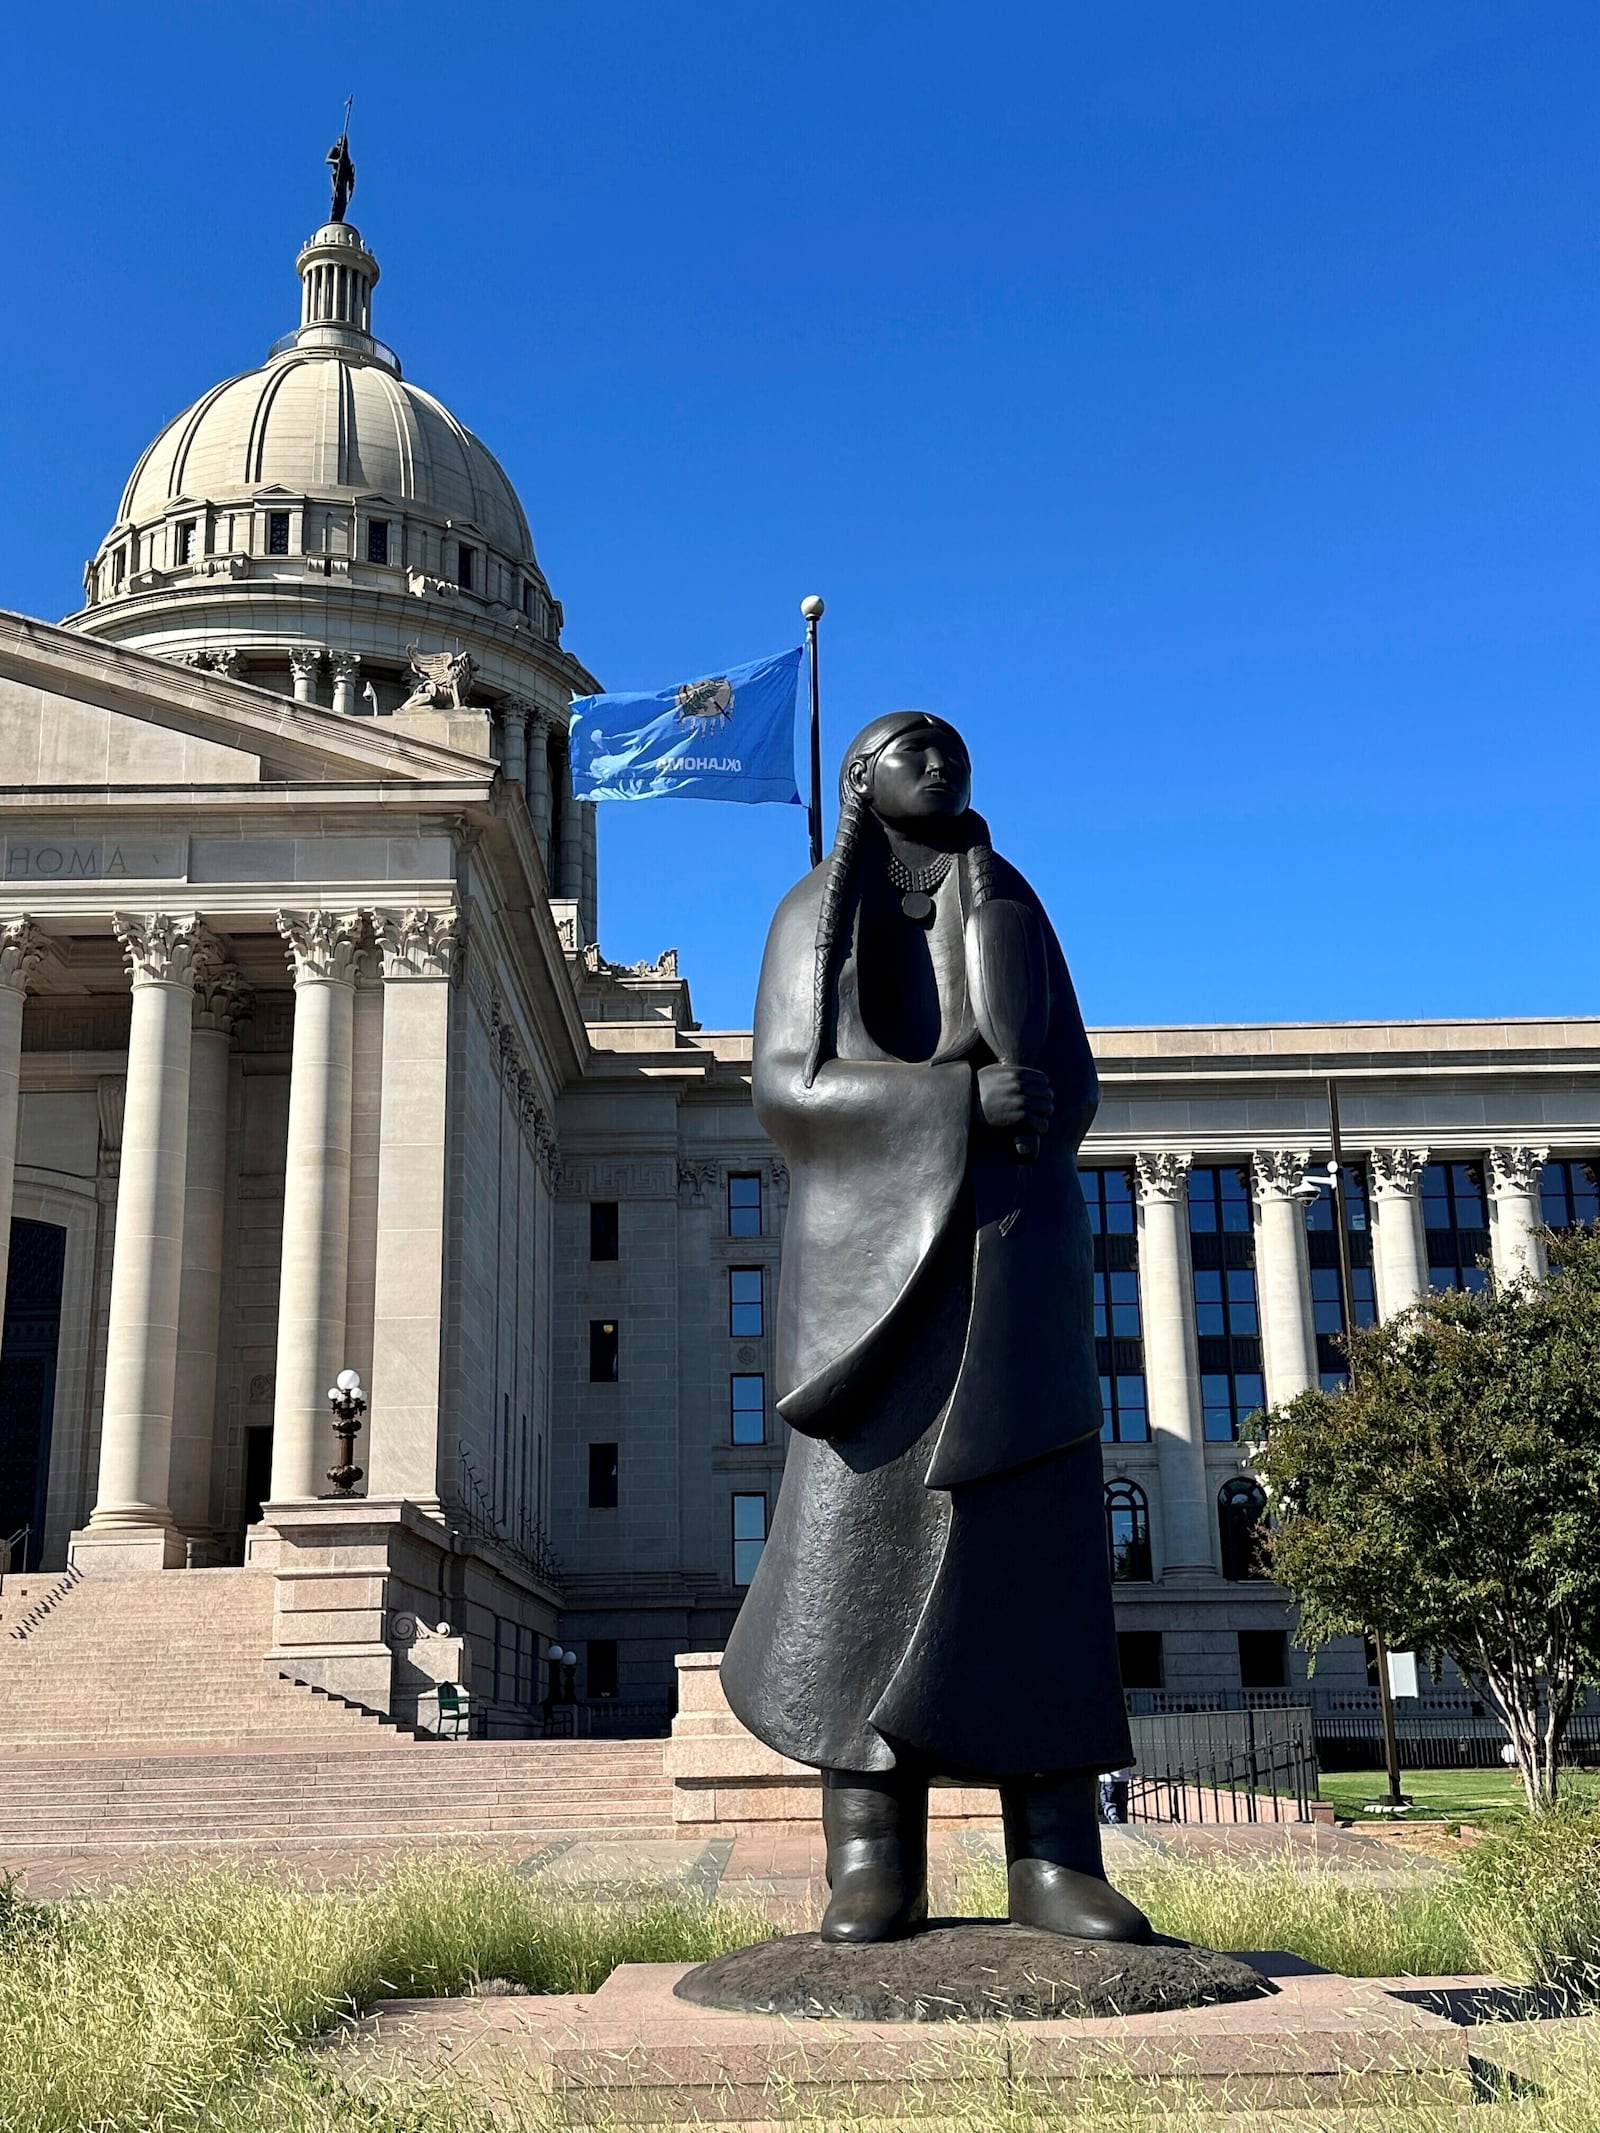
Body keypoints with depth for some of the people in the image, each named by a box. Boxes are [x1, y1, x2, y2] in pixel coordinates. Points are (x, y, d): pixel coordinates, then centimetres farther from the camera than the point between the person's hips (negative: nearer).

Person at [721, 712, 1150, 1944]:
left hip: (1013, 1252, 2)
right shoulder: (814, 914, 10)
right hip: (874, 1252, -2)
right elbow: (787, 1090, -3)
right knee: (863, 1529, -11)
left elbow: (1071, 1085, 9)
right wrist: (963, 1102, -15)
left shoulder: (1010, 904, 17)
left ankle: (1055, 1855, -6)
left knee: (1037, 1531, -6)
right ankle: (873, 1863, -9)